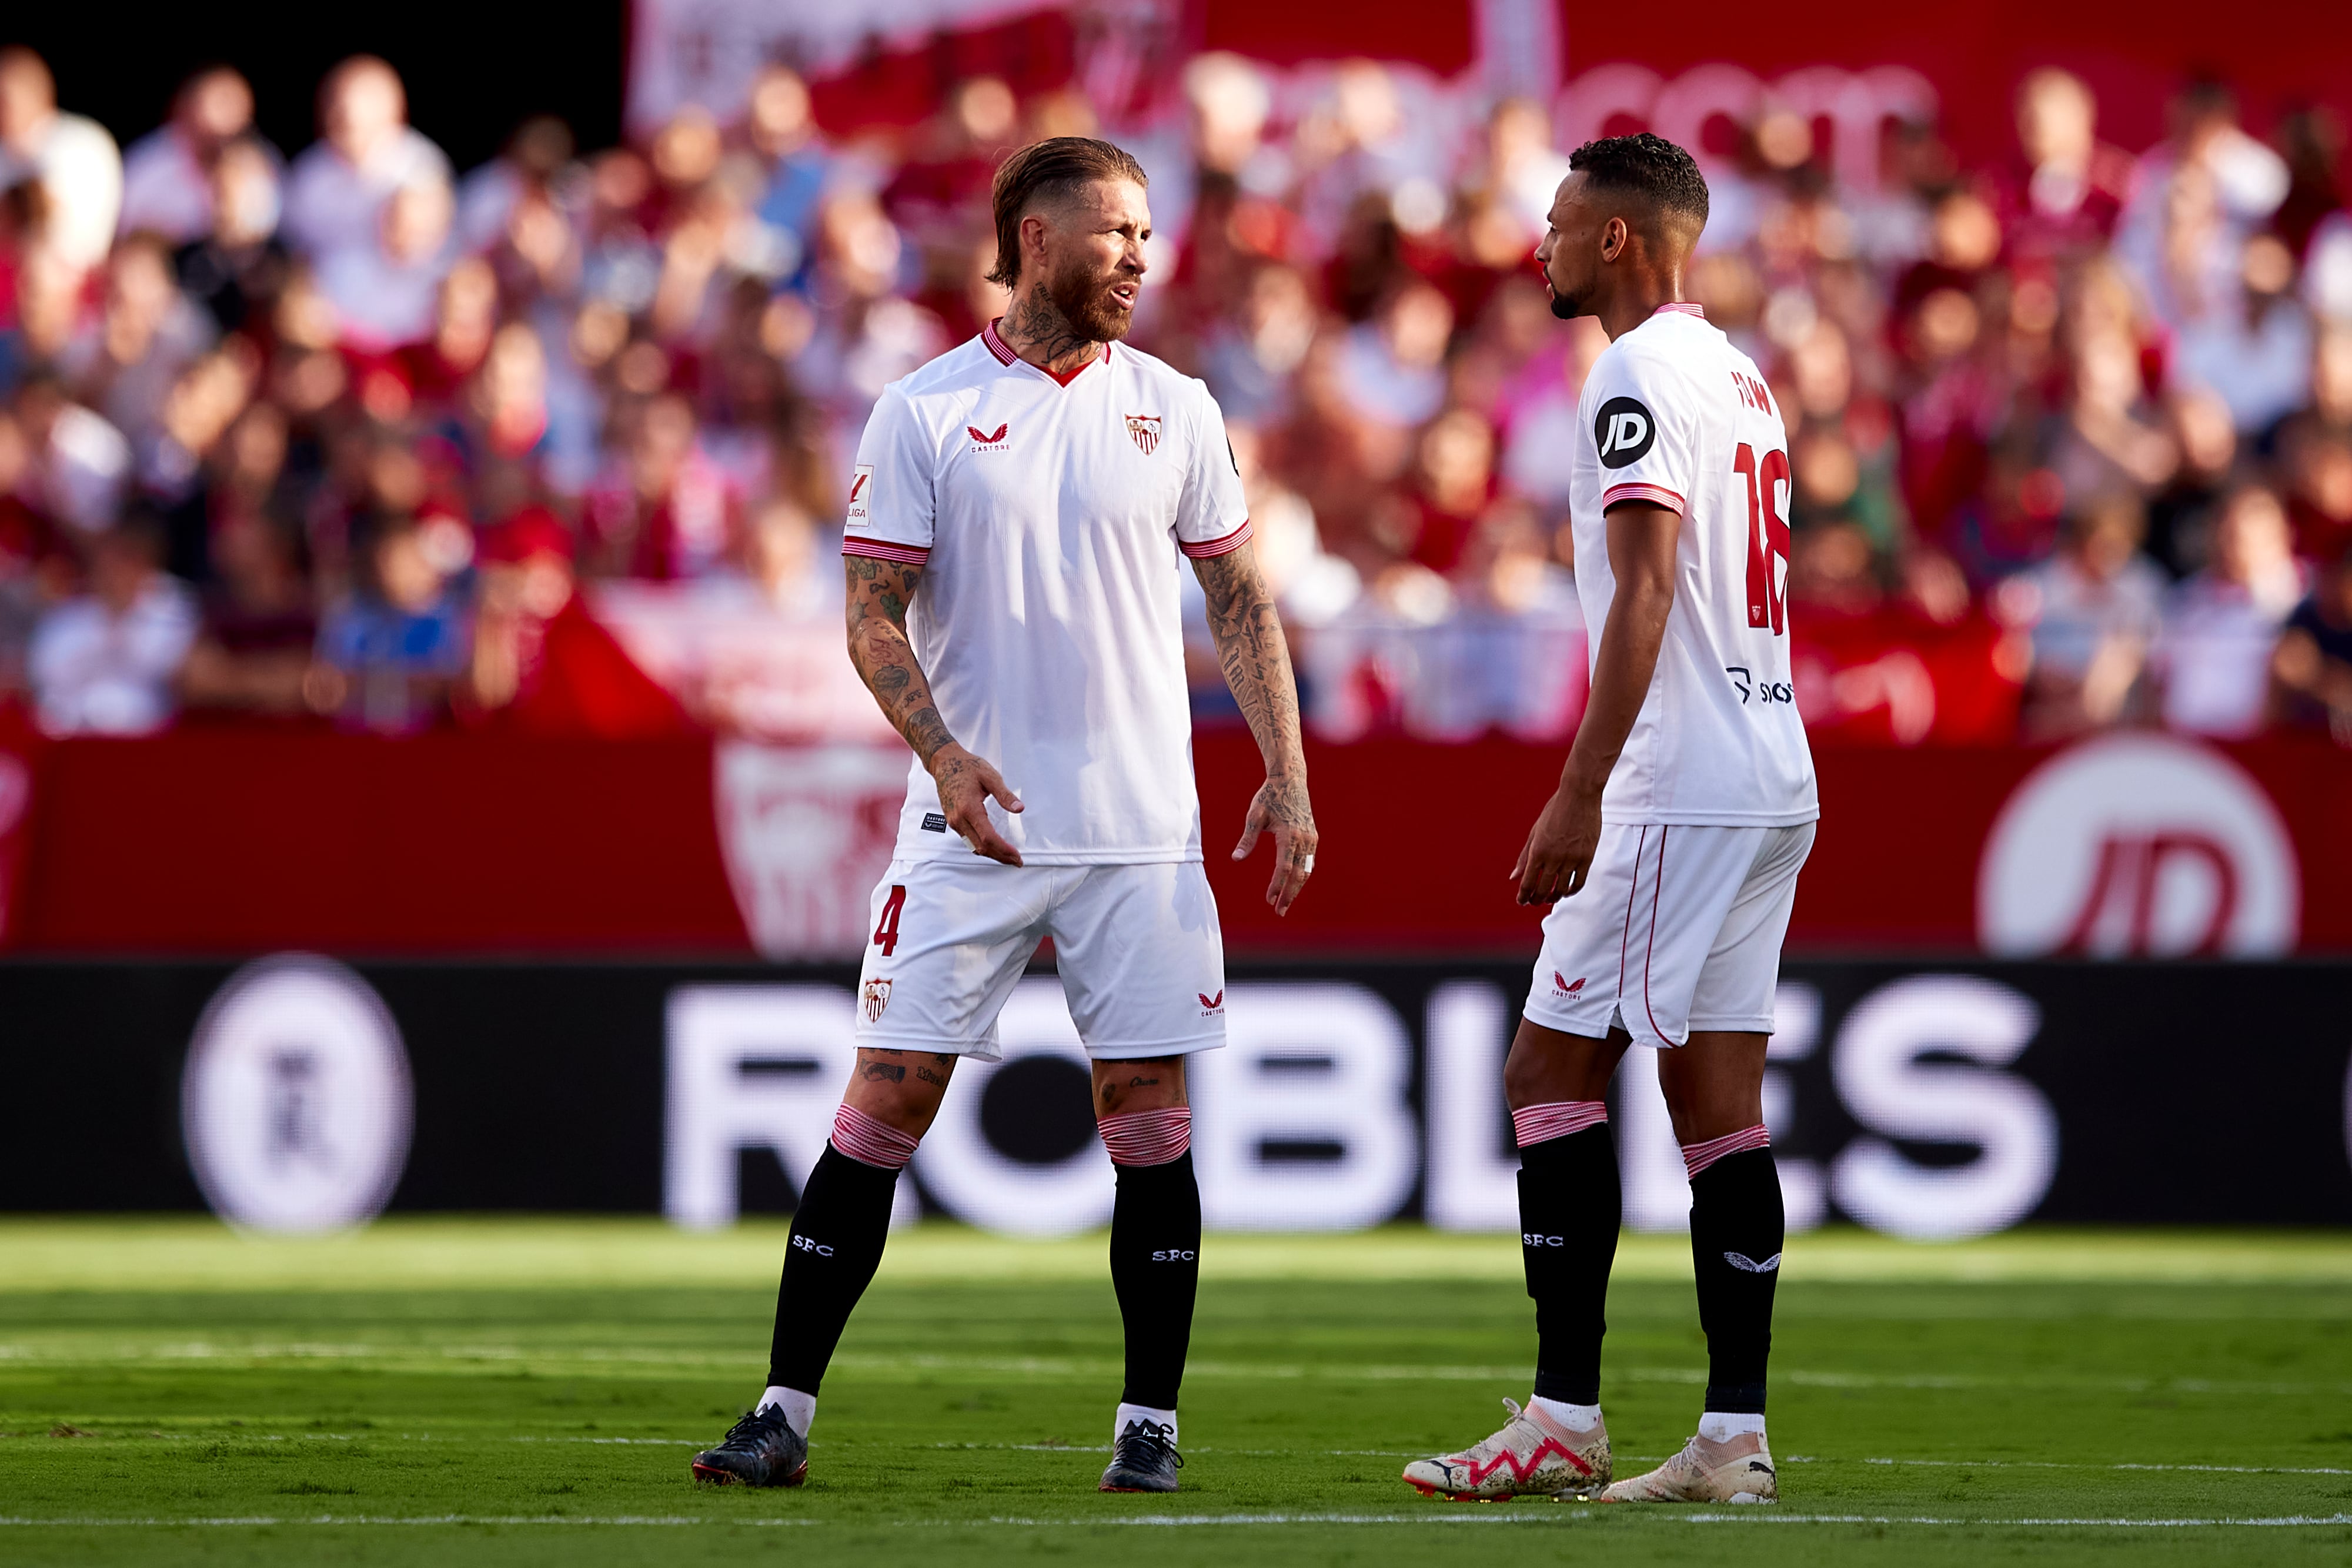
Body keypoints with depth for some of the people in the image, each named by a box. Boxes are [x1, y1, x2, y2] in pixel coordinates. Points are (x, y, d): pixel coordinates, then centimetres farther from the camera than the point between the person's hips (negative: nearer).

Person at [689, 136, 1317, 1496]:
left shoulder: (1173, 411, 8)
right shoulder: (925, 413, 0)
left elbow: (1242, 603, 13)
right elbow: (875, 619, -1)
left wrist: (1288, 775, 4)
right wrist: (944, 752, -17)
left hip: (1142, 827, 2)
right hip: (972, 824, -2)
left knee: (1150, 1114, 0)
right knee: (886, 1102, -4)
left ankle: (1151, 1421, 9)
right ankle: (788, 1410, 1)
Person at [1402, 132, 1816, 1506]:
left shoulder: (1642, 379, -11)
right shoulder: (1744, 377, 19)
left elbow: (1646, 597, -20)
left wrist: (1581, 792, -23)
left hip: (1680, 786, -9)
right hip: (1775, 779, 9)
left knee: (1553, 1071, -6)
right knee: (1720, 1097, 7)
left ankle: (1565, 1418, -8)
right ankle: (1736, 1437, 4)